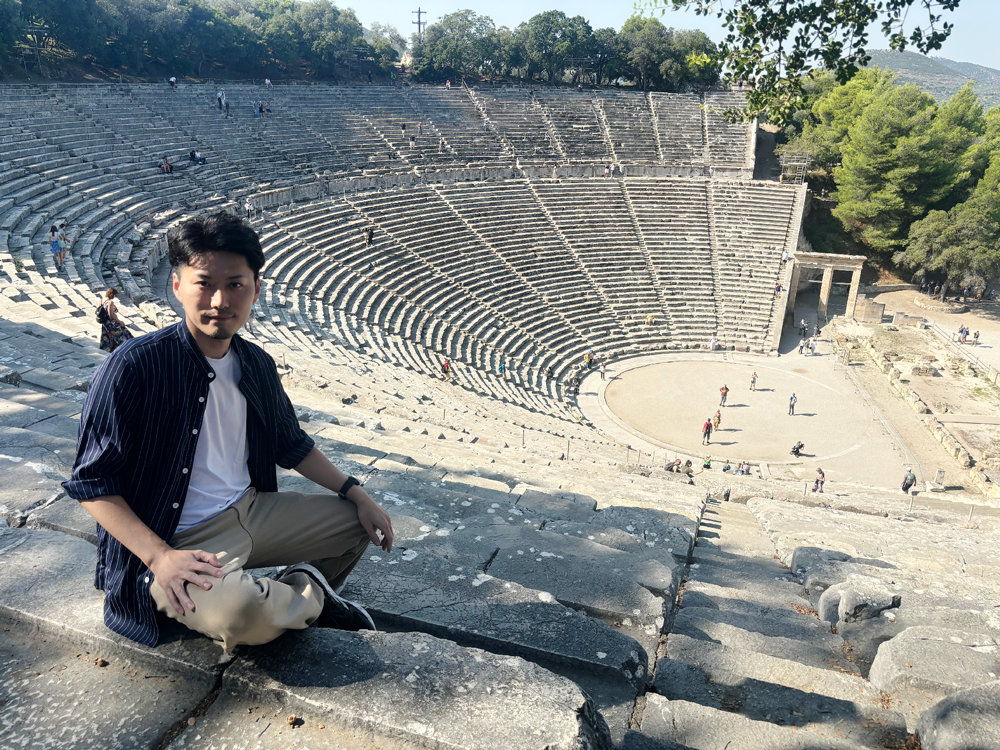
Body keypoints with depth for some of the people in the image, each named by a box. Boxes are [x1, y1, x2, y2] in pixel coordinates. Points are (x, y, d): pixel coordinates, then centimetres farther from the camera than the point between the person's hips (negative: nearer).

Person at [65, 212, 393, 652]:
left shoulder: (257, 365, 3)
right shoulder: (133, 367, -18)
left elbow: (292, 446, 16)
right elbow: (91, 483, -15)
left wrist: (356, 494, 8)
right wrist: (160, 556, -25)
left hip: (254, 512, 7)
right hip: (180, 542, -6)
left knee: (359, 522, 7)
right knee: (238, 611, -36)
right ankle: (309, 592, -2)